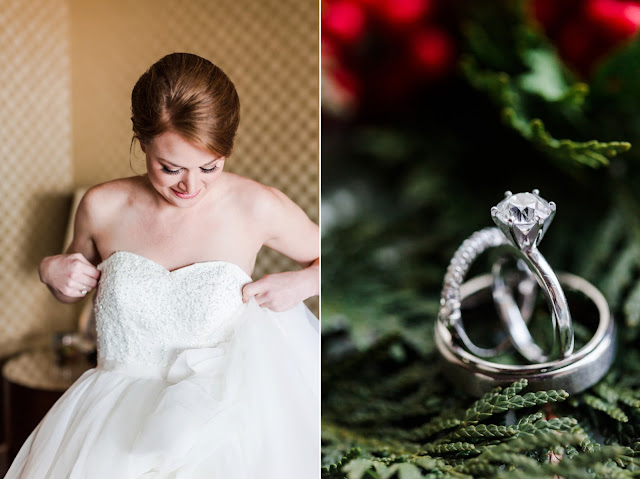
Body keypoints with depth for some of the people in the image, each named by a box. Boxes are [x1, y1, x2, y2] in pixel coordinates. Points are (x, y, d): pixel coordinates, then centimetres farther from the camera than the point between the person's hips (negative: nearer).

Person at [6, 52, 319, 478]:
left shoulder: (256, 207, -5)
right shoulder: (102, 207, 1)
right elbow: (76, 289, 22)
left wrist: (301, 283, -8)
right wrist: (51, 270, 1)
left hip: (219, 399, -2)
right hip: (119, 392, 2)